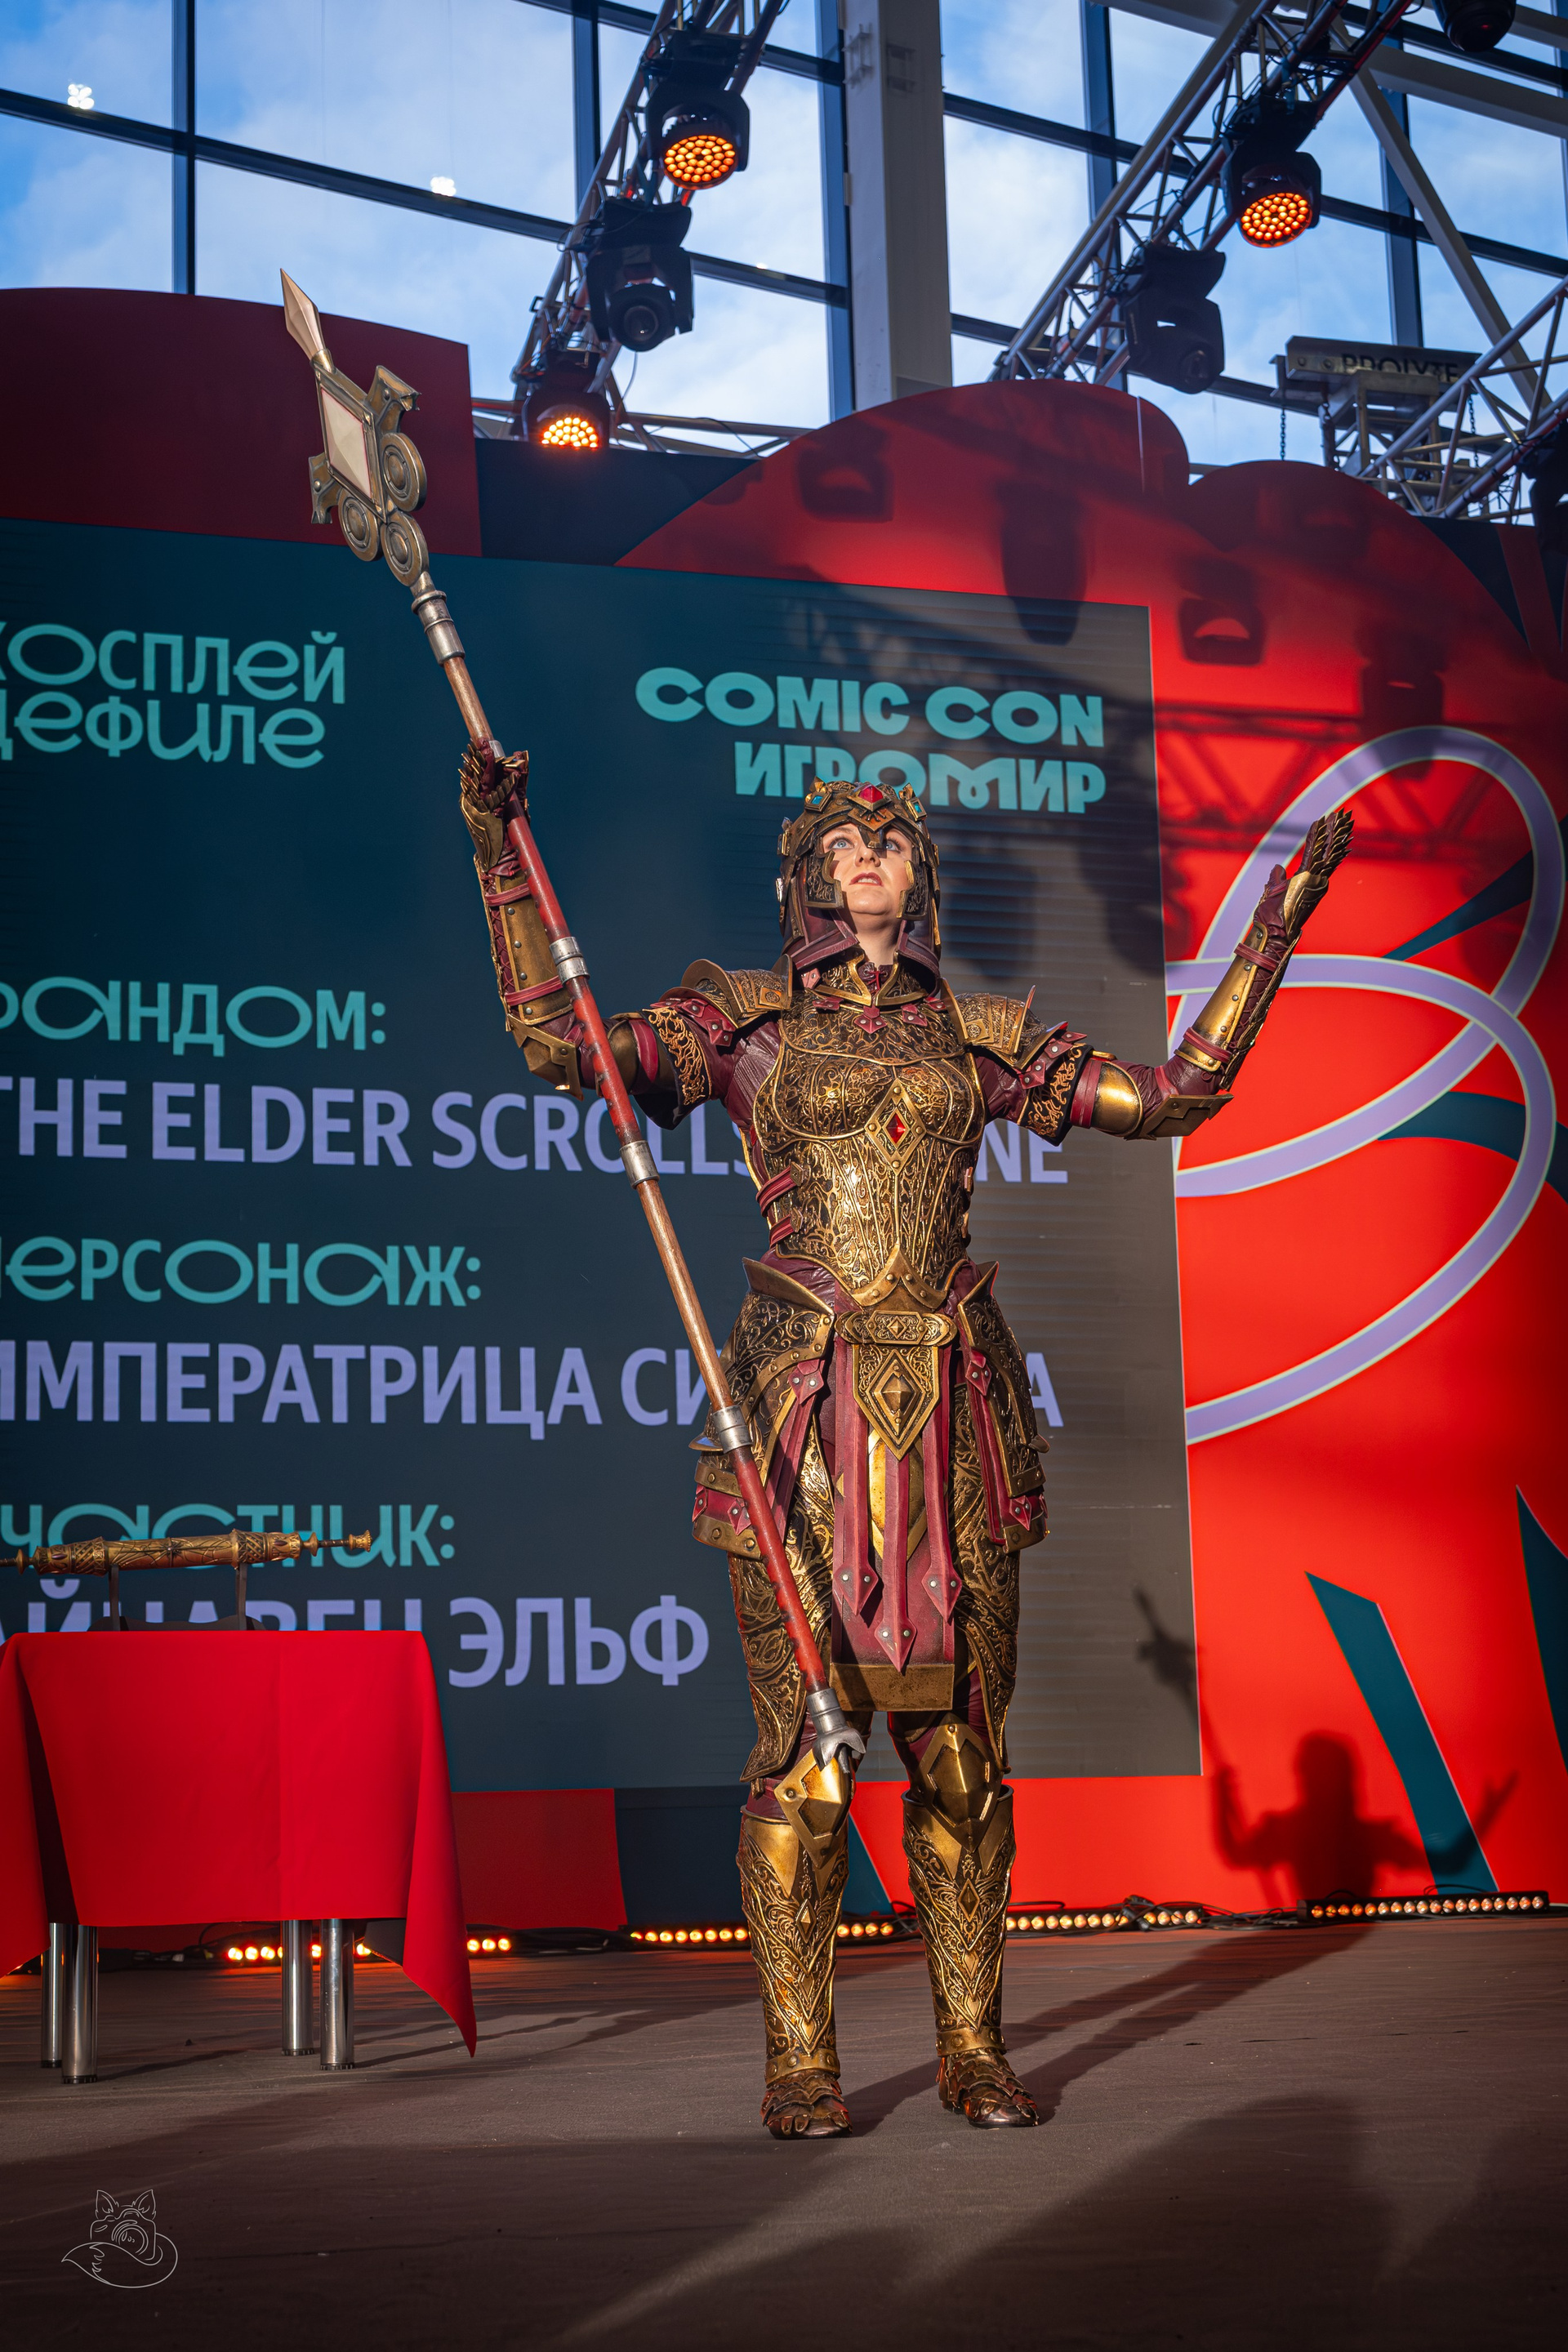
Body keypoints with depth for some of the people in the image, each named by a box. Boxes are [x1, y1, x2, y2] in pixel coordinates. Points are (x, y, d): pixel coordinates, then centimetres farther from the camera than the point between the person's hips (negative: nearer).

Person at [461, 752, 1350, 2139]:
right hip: (805, 1399, -3)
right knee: (804, 1742, -3)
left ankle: (974, 2045, 16)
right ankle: (800, 2060, 7)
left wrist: (1278, 920, 13)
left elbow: (1178, 1092, 14)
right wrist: (498, 853, -8)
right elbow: (560, 1047, -4)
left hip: (954, 1402, 3)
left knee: (960, 1738, 5)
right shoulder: (745, 1020, 8)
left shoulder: (981, 1038, 15)